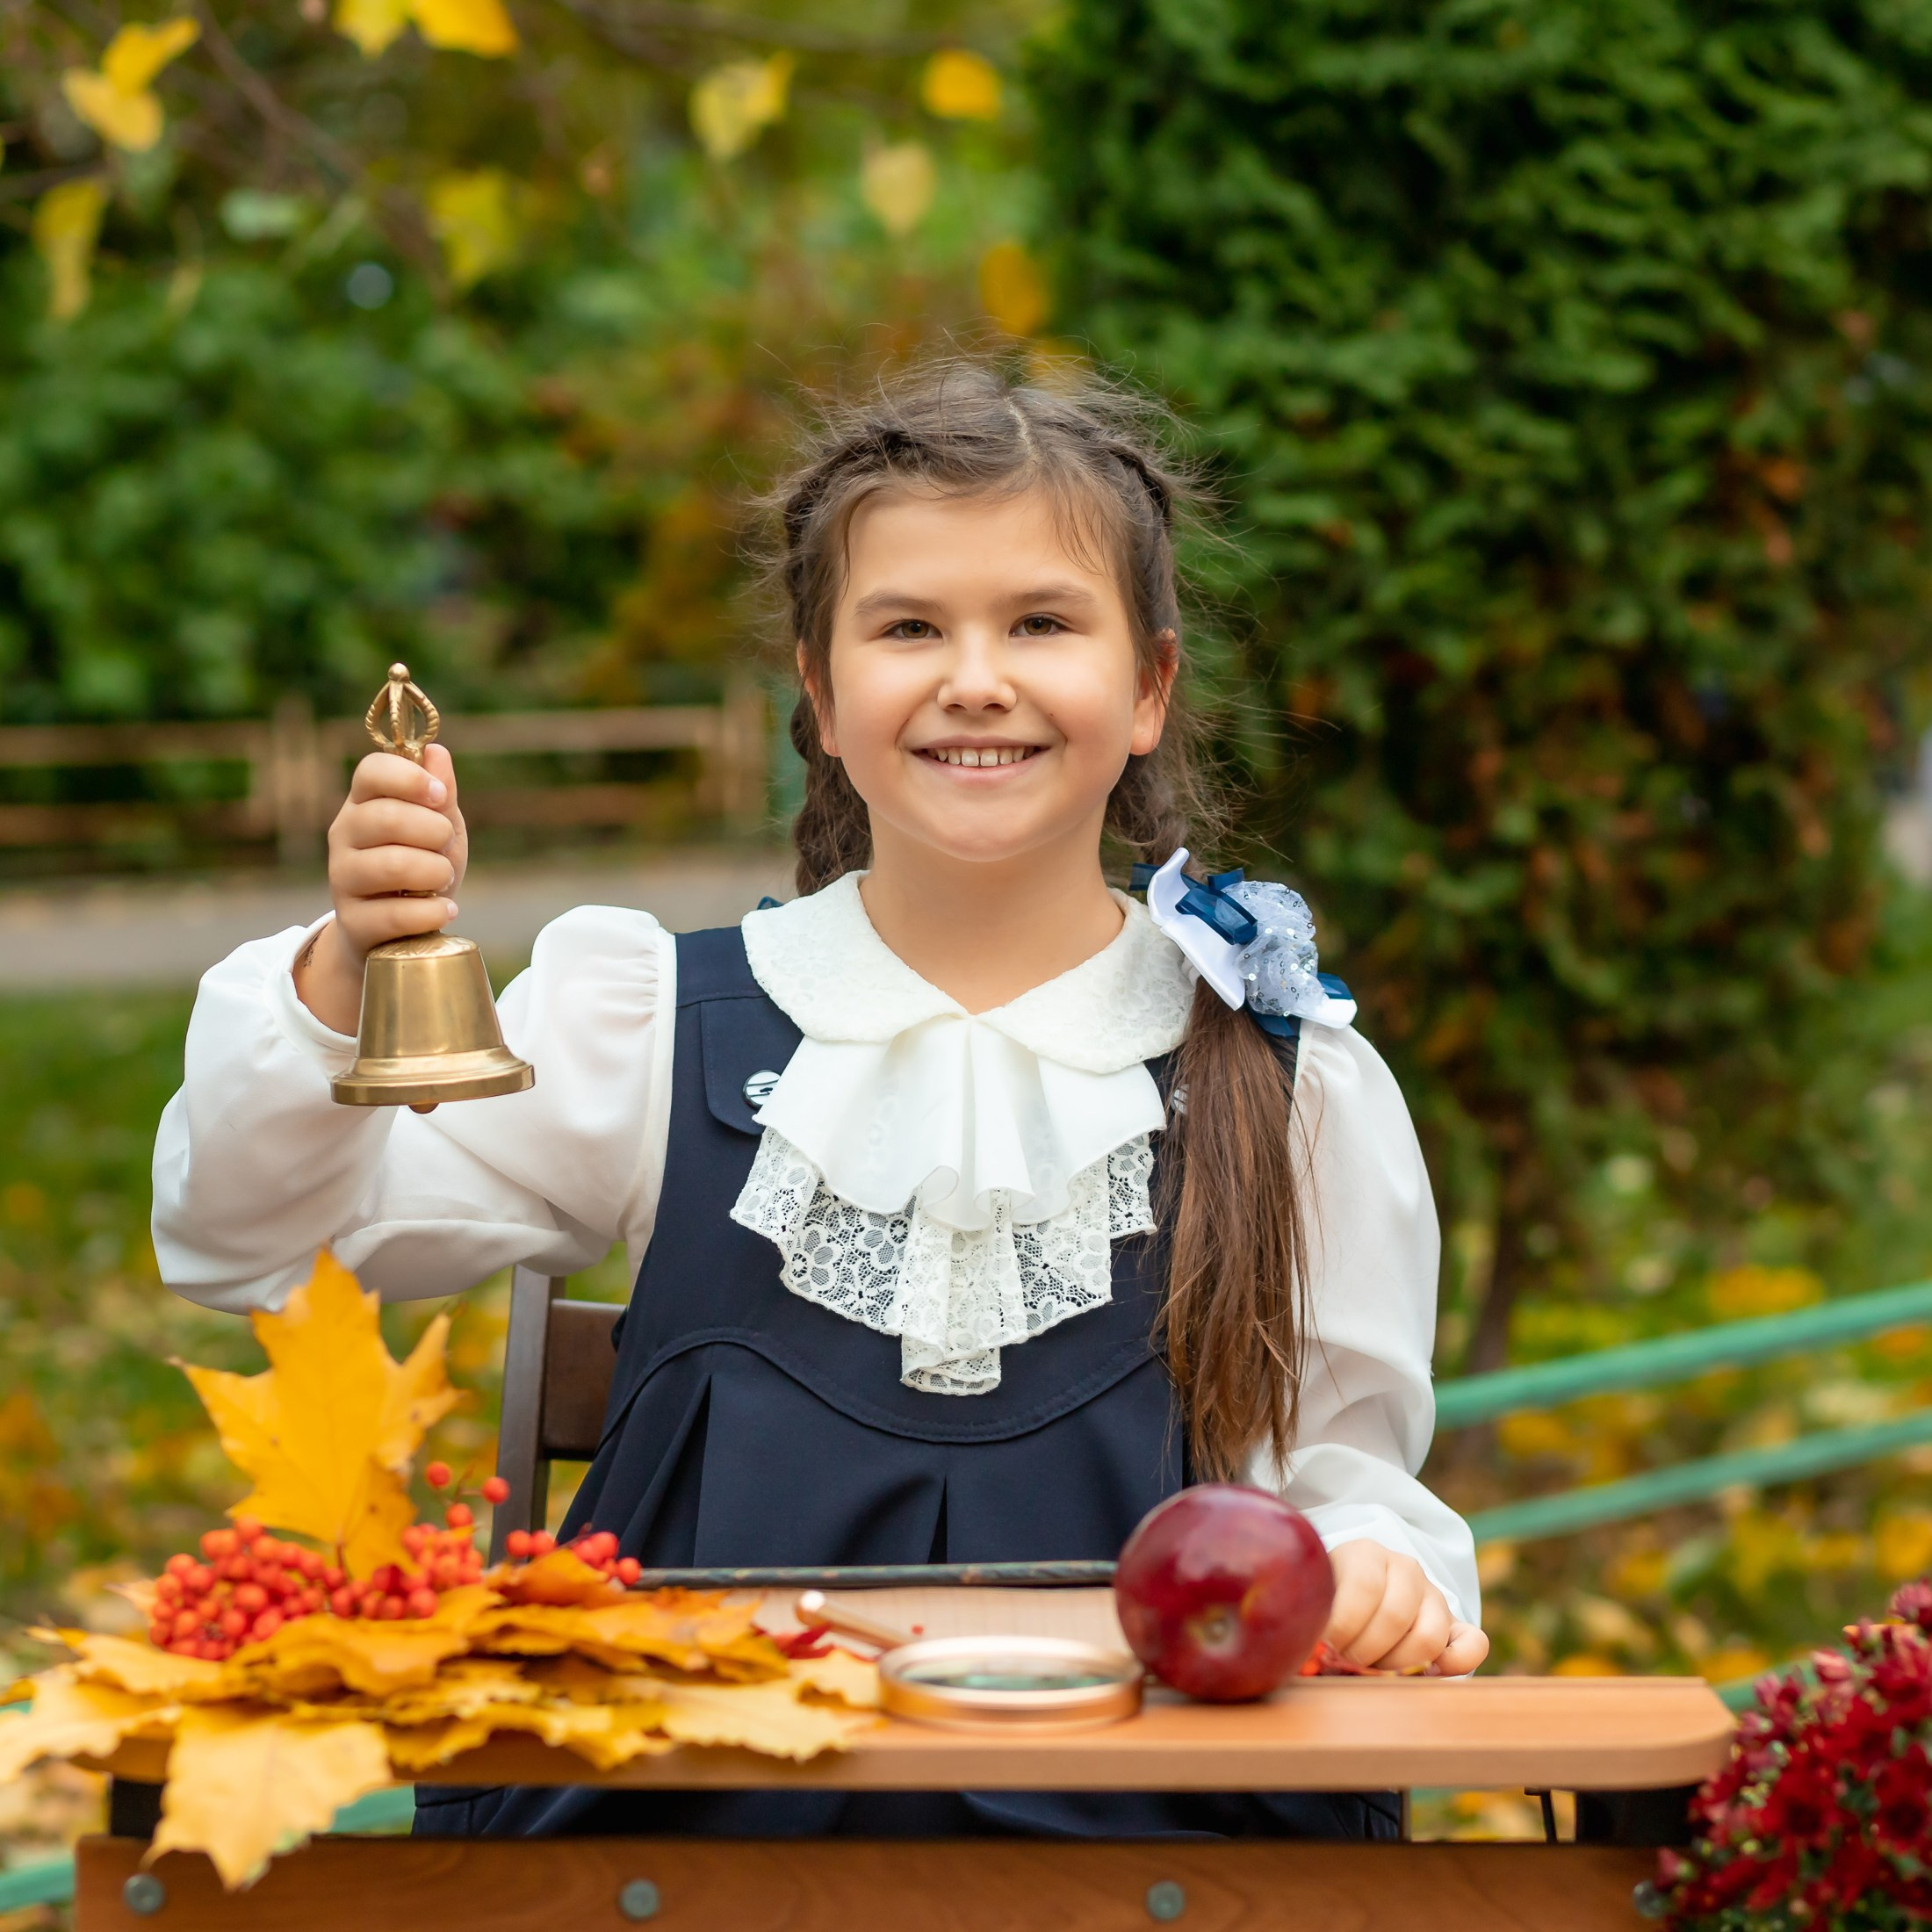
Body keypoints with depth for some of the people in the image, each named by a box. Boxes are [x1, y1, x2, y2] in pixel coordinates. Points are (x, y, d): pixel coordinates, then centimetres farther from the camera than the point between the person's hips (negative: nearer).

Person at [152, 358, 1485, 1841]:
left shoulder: (1291, 1087, 10)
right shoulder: (656, 1025, 10)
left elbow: (1340, 1466, 14)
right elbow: (243, 1242, 7)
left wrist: (1375, 1569, -9)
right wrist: (343, 976, -10)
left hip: (1135, 1827, 3)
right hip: (674, 1802, -2)